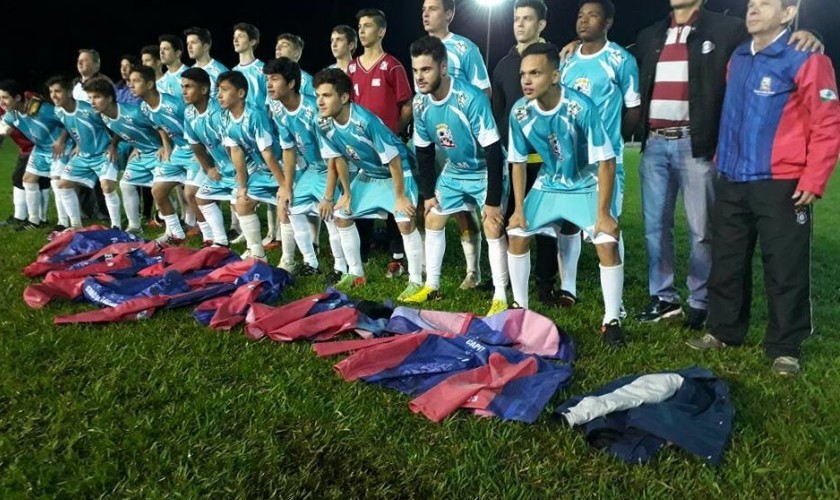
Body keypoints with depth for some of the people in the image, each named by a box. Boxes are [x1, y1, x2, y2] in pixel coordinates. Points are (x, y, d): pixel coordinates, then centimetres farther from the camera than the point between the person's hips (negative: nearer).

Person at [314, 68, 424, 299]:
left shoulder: (366, 121, -35)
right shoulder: (325, 126, -15)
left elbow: (393, 160, -28)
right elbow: (339, 159, 1)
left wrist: (400, 197, -22)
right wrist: (347, 193, 6)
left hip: (398, 171, -7)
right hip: (367, 174, 7)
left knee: (405, 222, -21)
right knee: (342, 216, 7)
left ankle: (416, 281, -6)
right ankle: (355, 273, 22)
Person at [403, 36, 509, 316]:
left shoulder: (471, 98, -31)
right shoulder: (420, 103, -12)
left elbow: (493, 151, -29)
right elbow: (423, 150, 2)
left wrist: (493, 200, -27)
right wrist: (428, 193, 2)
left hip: (486, 171, -6)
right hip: (454, 171, 6)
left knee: (493, 228, -16)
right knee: (433, 221, 9)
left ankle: (501, 296, -3)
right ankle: (432, 286, 24)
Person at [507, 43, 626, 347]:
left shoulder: (581, 108, -30)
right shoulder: (520, 112, -17)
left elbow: (606, 162, -23)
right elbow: (518, 161, -2)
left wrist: (603, 213, -23)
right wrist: (519, 209, -3)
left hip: (587, 185, -4)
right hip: (548, 184, 4)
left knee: (607, 244, -19)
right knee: (516, 236, -1)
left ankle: (612, 319, -1)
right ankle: (521, 306, 18)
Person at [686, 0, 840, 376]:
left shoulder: (806, 60, -8)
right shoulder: (737, 59, 12)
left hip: (781, 187, -6)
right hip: (731, 183, 6)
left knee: (785, 271, 3)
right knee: (726, 264, 13)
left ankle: (785, 348, 17)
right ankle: (723, 331, 28)